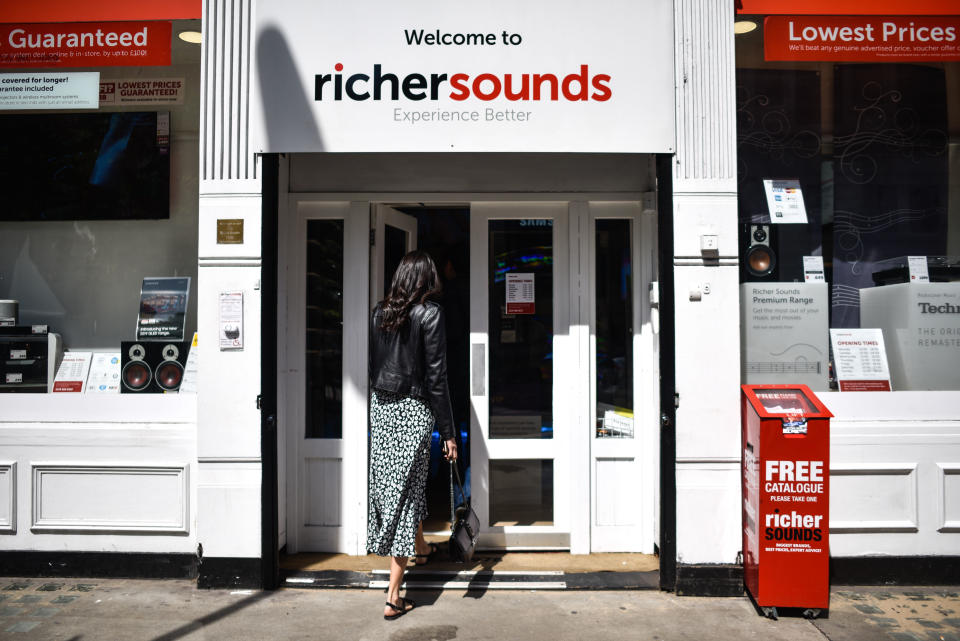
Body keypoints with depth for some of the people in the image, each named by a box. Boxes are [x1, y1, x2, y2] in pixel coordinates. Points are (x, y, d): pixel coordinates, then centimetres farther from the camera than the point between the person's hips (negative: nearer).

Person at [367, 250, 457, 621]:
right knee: (405, 490, 0)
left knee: (392, 483, 23)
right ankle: (393, 597, 5)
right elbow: (436, 377, -13)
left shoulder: (380, 312, 5)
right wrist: (449, 433, -10)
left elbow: (372, 367, 8)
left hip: (381, 407, 6)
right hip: (414, 409, -6)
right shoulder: (430, 314, -11)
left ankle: (419, 545, 48)